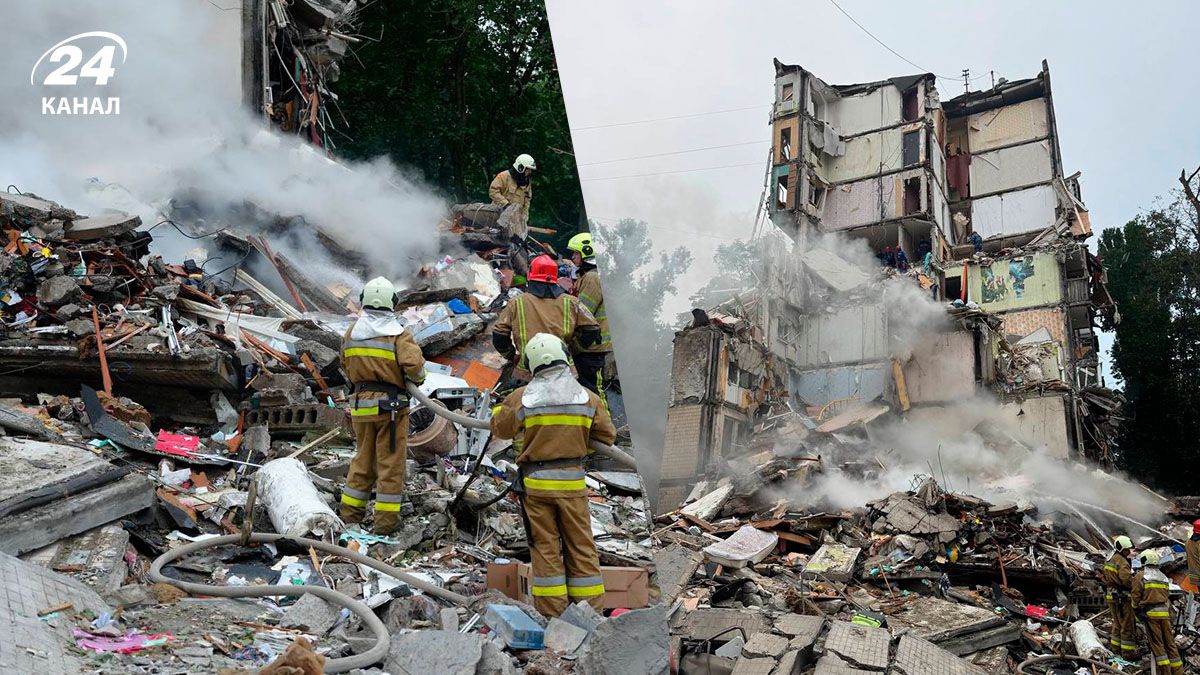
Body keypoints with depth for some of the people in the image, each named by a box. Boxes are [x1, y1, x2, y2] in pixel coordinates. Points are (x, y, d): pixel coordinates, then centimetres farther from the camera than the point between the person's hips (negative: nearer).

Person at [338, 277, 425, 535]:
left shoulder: (351, 333, 6)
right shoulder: (398, 334, -12)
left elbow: (346, 369, 14)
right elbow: (414, 364, -24)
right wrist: (419, 378, -3)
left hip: (360, 405, 5)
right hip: (391, 405, -5)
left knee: (362, 459, 19)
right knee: (390, 463, 4)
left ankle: (350, 512, 25)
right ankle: (386, 520, 8)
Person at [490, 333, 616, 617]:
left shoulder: (522, 397, -7)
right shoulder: (587, 397, -2)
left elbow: (500, 428, 5)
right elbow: (607, 436, 7)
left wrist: (498, 410, 26)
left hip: (536, 483, -1)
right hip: (572, 481, 1)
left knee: (545, 546, 8)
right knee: (581, 546, 10)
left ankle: (552, 610, 11)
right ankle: (590, 607, 15)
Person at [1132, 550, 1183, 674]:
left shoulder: (1140, 576, -3)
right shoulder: (1163, 577, 16)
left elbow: (1136, 596, -5)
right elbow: (1168, 598, 19)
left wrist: (1137, 609, 10)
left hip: (1150, 613, -5)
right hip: (1165, 613, 5)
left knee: (1157, 643, -1)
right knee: (1170, 642, 9)